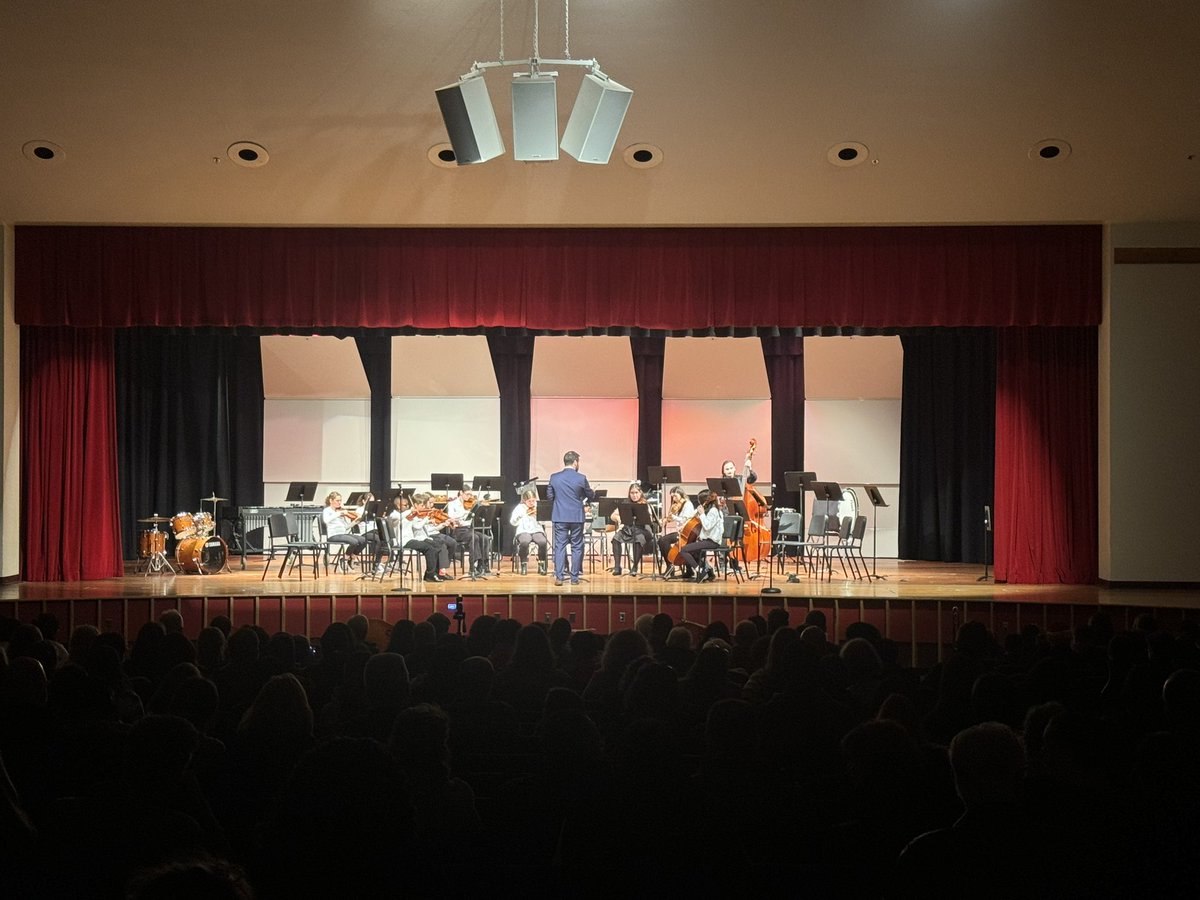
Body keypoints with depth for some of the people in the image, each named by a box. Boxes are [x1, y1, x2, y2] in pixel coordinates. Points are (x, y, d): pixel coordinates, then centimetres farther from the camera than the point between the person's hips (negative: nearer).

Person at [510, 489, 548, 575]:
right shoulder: (520, 508, 9)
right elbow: (512, 522, 3)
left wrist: (537, 514, -10)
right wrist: (523, 514, -7)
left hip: (537, 530, 1)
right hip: (523, 531, -1)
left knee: (543, 542, -32)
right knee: (524, 542, -36)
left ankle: (541, 565, -12)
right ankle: (524, 565, -16)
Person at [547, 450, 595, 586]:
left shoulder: (554, 477, -2)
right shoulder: (581, 478, -8)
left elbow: (549, 496, 7)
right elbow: (591, 496, 5)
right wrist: (593, 492, 28)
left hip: (560, 517, 2)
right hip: (576, 517, -2)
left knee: (559, 546, 5)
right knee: (577, 547, 7)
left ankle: (559, 577, -1)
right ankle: (574, 577, 8)